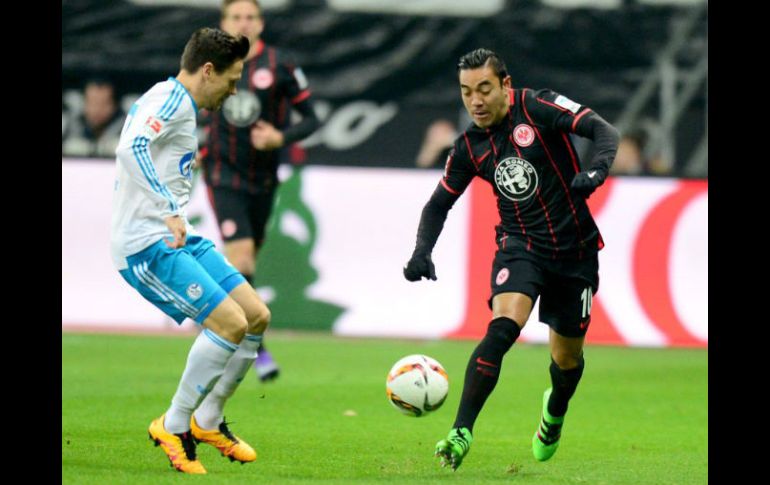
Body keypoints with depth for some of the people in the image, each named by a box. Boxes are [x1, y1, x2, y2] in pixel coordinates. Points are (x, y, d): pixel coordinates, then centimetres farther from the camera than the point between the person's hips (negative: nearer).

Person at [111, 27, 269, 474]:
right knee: (231, 322, -20)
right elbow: (132, 149, -30)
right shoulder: (172, 99, -12)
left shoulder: (178, 103, 19)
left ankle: (207, 421, 18)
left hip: (178, 239, 10)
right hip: (148, 246, -10)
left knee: (257, 318, 6)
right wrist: (171, 213, -36)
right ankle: (174, 425, -6)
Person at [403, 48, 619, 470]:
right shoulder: (469, 146, 0)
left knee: (567, 357, 10)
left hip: (574, 248, -1)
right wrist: (422, 251, -6)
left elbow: (602, 130, -19)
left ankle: (555, 411, 46)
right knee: (502, 327, -27)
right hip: (519, 244, 1)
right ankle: (461, 434, -29)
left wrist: (597, 169, -39)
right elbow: (440, 202, 11)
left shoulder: (538, 107, -12)